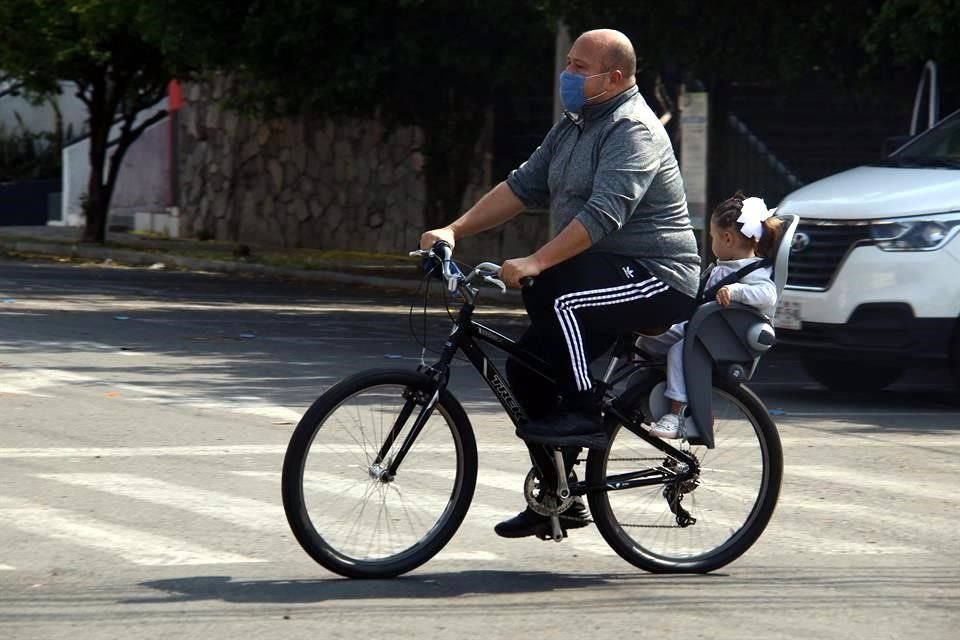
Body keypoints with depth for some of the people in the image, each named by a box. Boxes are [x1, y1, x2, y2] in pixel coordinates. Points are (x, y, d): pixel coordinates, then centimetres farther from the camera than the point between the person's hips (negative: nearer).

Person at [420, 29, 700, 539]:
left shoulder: (633, 131, -17)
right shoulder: (573, 127, 14)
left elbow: (604, 214, -29)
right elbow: (523, 187, 11)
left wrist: (535, 263, -36)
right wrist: (454, 230, -1)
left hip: (657, 276, -10)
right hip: (603, 273, 10)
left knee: (558, 299, -33)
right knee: (526, 367, 4)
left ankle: (585, 416, -18)